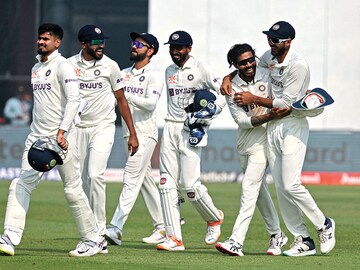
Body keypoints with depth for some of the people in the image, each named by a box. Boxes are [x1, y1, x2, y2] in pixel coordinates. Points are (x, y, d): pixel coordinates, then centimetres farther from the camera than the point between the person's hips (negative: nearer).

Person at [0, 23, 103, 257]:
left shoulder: (63, 66, -8)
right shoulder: (36, 69, 18)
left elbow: (74, 100, -19)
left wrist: (61, 132, -28)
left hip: (62, 138, -8)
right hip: (37, 137, 8)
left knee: (73, 189, -3)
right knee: (21, 185, -6)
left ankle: (93, 239, 9)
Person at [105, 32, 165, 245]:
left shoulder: (154, 75, -7)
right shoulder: (125, 73, 16)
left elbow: (151, 102, -20)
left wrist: (127, 95, -27)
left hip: (145, 133, -8)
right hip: (129, 132, 8)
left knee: (132, 179, -13)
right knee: (146, 180, 10)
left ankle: (116, 228, -20)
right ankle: (162, 227, 16)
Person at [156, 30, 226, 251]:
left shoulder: (200, 69, -5)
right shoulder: (169, 71, 15)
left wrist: (209, 114, -17)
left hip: (191, 130, -6)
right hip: (170, 129, 6)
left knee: (190, 184, -12)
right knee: (167, 183, -3)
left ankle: (214, 218, 18)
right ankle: (174, 238, -4)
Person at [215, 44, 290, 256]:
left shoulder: (268, 75, -5)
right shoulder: (231, 87, -3)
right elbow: (242, 120, -12)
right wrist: (269, 116, -27)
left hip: (263, 140, -4)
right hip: (244, 141, 4)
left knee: (250, 188, -13)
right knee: (260, 190, 13)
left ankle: (237, 242, -20)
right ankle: (277, 235, 28)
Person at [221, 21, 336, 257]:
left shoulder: (298, 65, -17)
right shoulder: (269, 58, 7)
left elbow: (286, 103, -18)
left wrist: (254, 99, -11)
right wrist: (228, 78, 8)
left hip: (293, 126, -8)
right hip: (272, 126, 8)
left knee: (291, 185, -16)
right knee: (281, 188, 3)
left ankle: (323, 224, 6)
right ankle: (304, 241, 8)